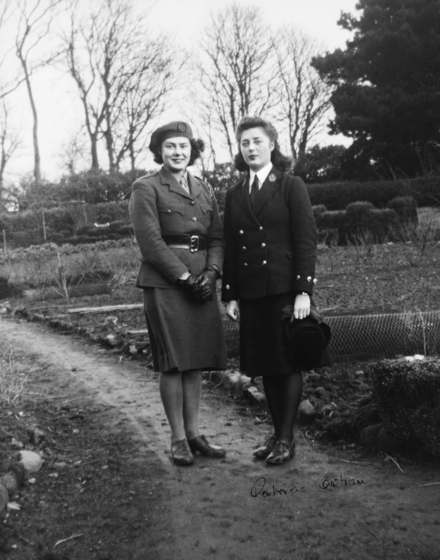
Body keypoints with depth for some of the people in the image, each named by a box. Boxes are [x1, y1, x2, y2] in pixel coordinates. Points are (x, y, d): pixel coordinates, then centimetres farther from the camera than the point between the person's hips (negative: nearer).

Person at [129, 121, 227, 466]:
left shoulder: (204, 189, 17)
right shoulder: (146, 188, 0)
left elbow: (217, 237, 12)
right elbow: (150, 240, -9)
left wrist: (211, 273, -5)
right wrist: (184, 276, -14)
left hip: (201, 283, 5)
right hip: (165, 283, -5)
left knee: (196, 361, 7)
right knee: (173, 363, -3)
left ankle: (194, 433, 16)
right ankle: (178, 439, 7)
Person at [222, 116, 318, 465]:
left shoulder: (291, 187, 0)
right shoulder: (235, 195, 13)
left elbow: (306, 241, -6)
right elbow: (230, 248, 12)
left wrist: (303, 291, -14)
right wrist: (230, 295, 7)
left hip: (284, 288, -4)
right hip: (250, 291, 5)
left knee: (288, 364, 1)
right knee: (265, 367, 9)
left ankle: (286, 439, 11)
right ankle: (277, 433, 21)